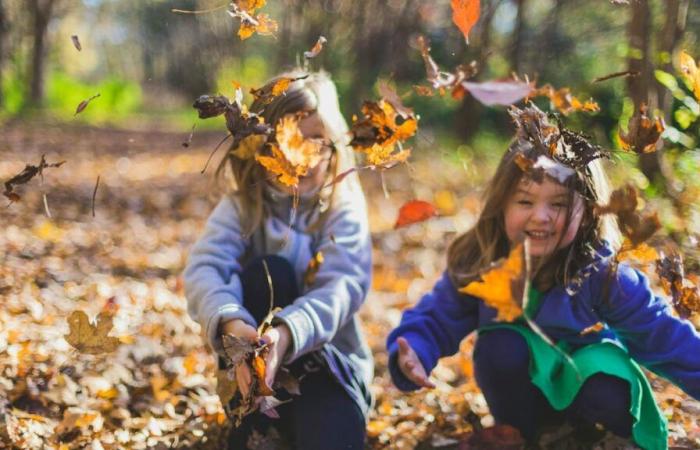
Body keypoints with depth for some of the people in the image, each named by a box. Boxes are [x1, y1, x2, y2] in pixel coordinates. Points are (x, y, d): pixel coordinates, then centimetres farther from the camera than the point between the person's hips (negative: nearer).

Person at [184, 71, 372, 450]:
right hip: (253, 360, 3)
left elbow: (343, 285, -24)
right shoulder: (240, 207, -4)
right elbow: (204, 269, -22)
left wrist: (286, 334, -45)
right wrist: (231, 324, -45)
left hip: (328, 360, -2)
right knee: (268, 272, -28)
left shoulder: (344, 209, -7)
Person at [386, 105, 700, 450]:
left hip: (587, 384, -1)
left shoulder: (602, 275, -23)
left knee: (609, 400, -33)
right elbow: (435, 319, -11)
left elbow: (663, 334, -18)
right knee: (499, 345, -29)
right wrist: (412, 352, -32)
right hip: (521, 391, 2)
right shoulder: (476, 265, -17)